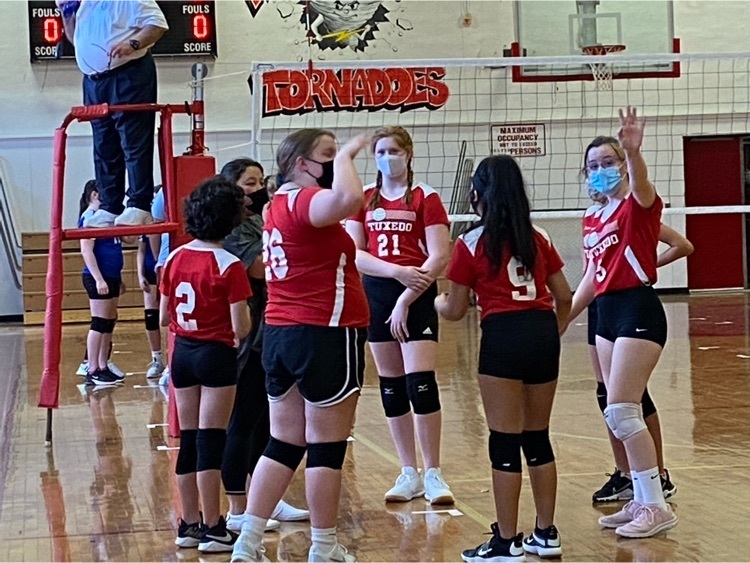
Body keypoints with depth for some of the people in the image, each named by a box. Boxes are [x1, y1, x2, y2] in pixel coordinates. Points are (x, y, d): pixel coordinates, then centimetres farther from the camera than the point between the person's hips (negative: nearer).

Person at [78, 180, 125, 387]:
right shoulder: (90, 217, -11)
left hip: (111, 277, 9)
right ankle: (93, 371, -5)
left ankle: (103, 367, 16)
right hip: (99, 278, -9)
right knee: (100, 324, -8)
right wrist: (99, 279, -24)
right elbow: (86, 250, -18)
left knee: (109, 324, 10)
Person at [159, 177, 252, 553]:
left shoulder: (175, 259, 2)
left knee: (188, 440, 12)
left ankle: (189, 524, 19)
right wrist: (240, 329, 6)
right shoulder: (229, 266, -14)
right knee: (210, 441, -2)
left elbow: (164, 317, 8)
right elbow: (241, 328, -15)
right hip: (216, 354, -6)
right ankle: (212, 530, 2)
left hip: (183, 353, 6)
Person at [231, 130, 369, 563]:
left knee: (284, 443, 13)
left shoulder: (280, 204, 13)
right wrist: (345, 157, -18)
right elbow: (349, 198, -36)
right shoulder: (306, 200, -15)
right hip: (326, 334, -9)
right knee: (327, 447, 0)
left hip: (281, 333, 9)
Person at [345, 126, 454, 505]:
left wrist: (406, 298, -16)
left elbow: (439, 257, -9)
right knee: (390, 386, 7)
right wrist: (396, 271, -14)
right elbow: (352, 253, 0)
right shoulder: (363, 200, 9)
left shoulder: (426, 198, -2)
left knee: (421, 383, -12)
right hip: (376, 295, 4)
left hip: (416, 298, -4)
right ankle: (409, 474, 15)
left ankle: (433, 474, -4)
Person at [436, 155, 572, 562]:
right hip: (544, 332, 5)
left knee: (505, 443, 0)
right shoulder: (539, 239, 12)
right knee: (538, 437, 14)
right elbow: (564, 298, 14)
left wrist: (435, 300, 27)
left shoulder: (471, 244, 1)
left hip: (503, 335, -5)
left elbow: (455, 311, 5)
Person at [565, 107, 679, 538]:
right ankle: (642, 501, 18)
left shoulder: (639, 205, -7)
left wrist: (633, 150, -52)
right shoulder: (597, 220, 16)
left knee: (620, 412, -13)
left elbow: (641, 184, -32)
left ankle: (657, 506, -7)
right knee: (623, 415, 10)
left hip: (638, 311, -9)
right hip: (608, 313, 9)